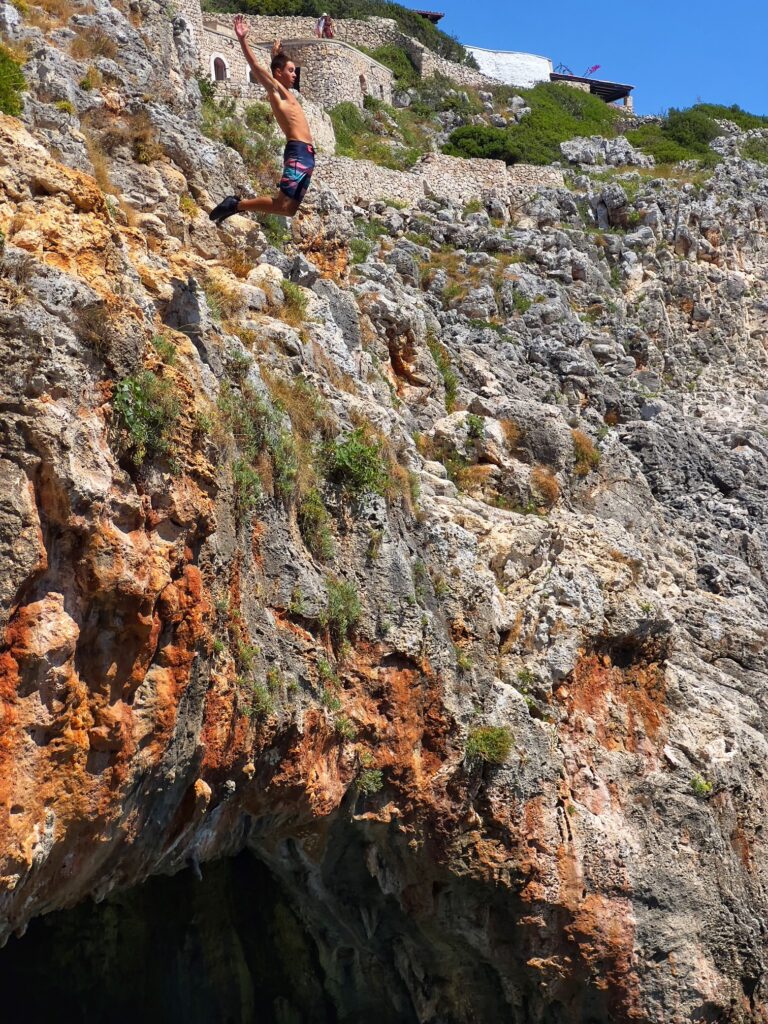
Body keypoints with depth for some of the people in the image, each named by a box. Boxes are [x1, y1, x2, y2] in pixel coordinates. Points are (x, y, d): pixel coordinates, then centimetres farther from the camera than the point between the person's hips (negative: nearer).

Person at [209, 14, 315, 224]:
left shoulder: (284, 92, 25)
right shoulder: (274, 89, 2)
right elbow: (256, 67, -12)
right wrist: (243, 40, -20)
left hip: (306, 154, 9)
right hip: (298, 152, -9)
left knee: (289, 208, 3)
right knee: (282, 204, -20)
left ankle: (238, 204, 9)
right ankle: (236, 204, -9)